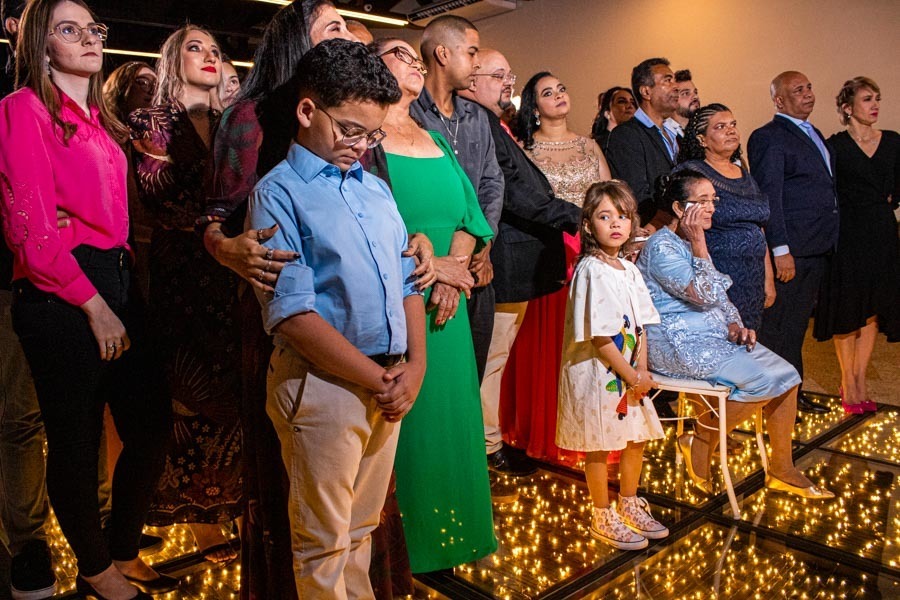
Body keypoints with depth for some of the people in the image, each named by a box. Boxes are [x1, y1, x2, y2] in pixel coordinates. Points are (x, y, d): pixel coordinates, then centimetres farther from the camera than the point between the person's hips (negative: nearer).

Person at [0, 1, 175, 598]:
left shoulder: (100, 119, 18)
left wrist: (124, 289, 4)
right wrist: (93, 305, -14)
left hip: (116, 284, 8)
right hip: (61, 297, -7)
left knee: (152, 430, 10)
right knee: (77, 442, 6)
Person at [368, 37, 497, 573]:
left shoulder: (435, 140, 18)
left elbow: (468, 212, 11)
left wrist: (454, 268, -6)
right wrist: (426, 265, -15)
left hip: (445, 303, 6)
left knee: (450, 412, 11)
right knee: (402, 421, 1)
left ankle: (449, 531, 28)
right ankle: (403, 541, 20)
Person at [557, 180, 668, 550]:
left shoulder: (630, 270, 7)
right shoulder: (591, 271, -18)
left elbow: (641, 325, 7)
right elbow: (599, 338, -21)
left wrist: (642, 369, -6)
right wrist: (632, 376, -15)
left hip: (631, 373, 8)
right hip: (597, 373, -8)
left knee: (637, 439, 18)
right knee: (598, 447, 6)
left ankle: (629, 506, 38)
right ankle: (602, 519, 23)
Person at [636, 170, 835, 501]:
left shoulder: (691, 241, 15)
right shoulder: (661, 246, -14)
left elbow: (720, 296, 19)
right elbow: (706, 295, -21)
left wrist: (734, 324, 0)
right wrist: (699, 243, -18)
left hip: (713, 333, 9)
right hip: (678, 343, -9)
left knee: (785, 374, -3)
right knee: (764, 380, -20)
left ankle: (782, 470, 11)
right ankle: (699, 443, 0)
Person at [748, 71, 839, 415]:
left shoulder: (814, 135, 19)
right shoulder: (768, 137, -9)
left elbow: (826, 190, 22)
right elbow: (768, 197, -15)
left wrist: (830, 243, 14)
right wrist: (781, 250, -20)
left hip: (819, 249, 9)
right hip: (790, 250, -9)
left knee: (798, 325, 16)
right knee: (777, 328, -1)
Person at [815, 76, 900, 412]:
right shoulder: (835, 146, -5)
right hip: (847, 236, -4)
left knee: (873, 310, 7)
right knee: (847, 310, 1)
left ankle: (860, 381, 17)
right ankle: (848, 384, 13)